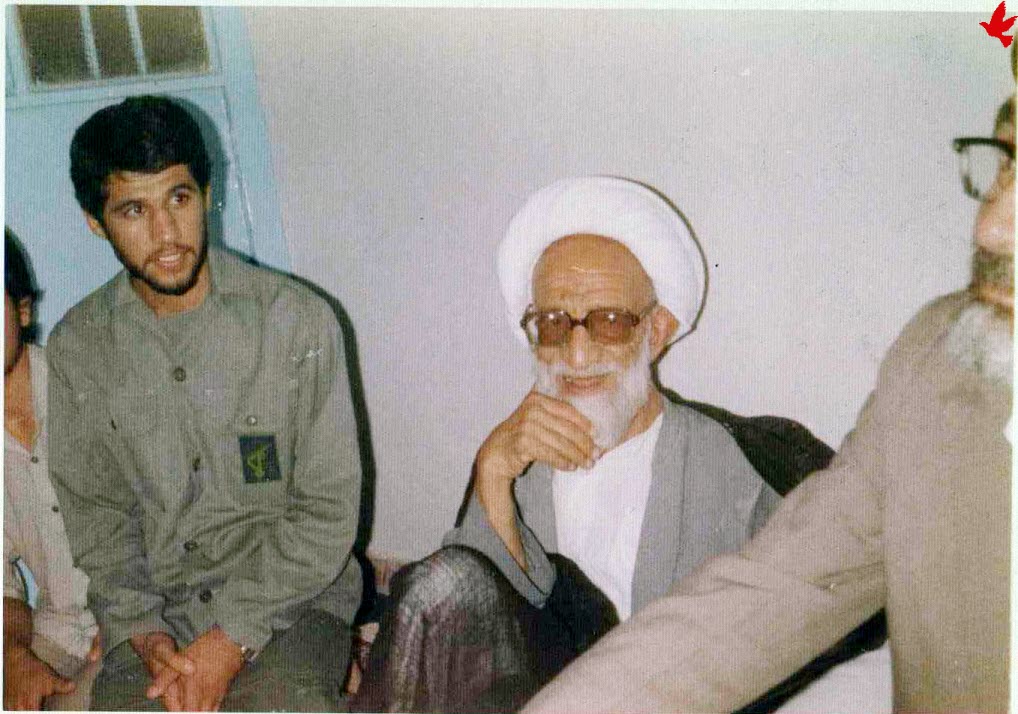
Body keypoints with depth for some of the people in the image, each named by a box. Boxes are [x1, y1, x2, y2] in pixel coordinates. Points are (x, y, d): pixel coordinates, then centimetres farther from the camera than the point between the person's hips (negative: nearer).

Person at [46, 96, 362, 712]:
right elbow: (94, 512, 7)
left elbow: (328, 506, -7)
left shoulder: (298, 320, -8)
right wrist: (145, 634, -8)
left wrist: (233, 637, -13)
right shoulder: (77, 346, 3)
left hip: (291, 598, -2)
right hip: (155, 612, 3)